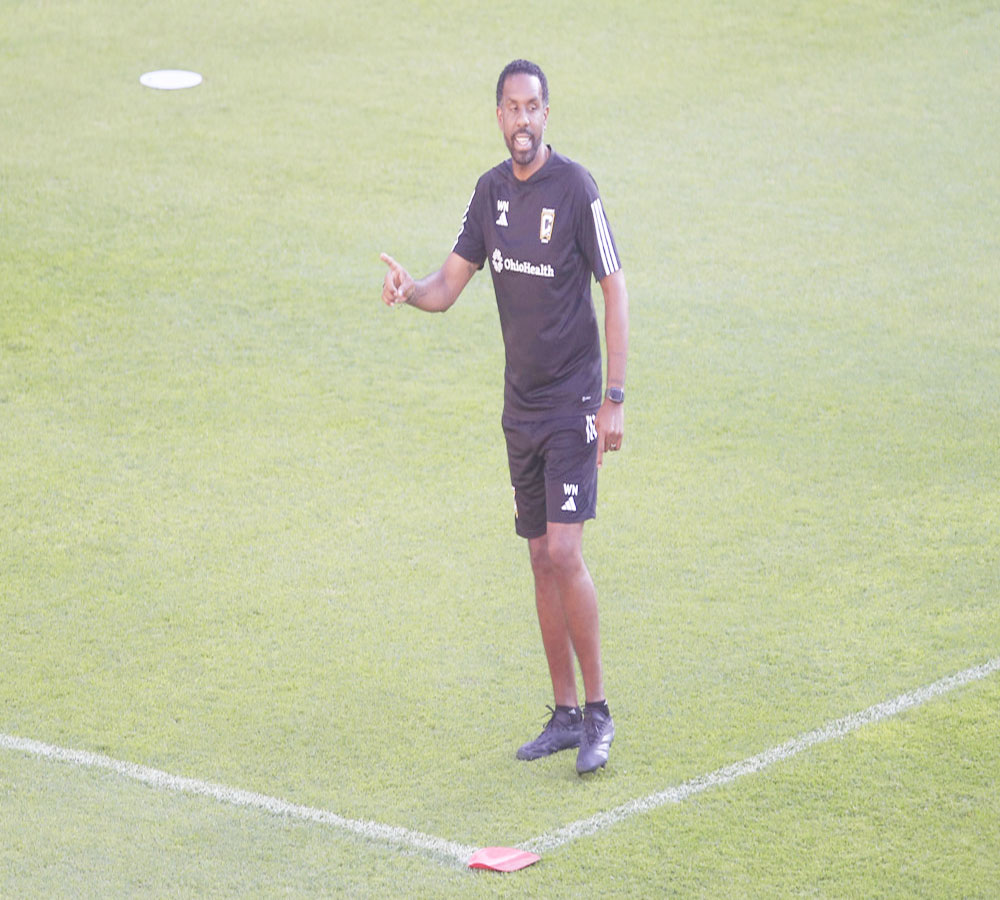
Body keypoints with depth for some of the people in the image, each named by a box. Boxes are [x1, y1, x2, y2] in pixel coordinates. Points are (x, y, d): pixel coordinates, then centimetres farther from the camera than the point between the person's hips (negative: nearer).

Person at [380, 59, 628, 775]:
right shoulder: (491, 190, 7)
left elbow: (615, 290, -11)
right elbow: (449, 286, 9)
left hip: (574, 402, -7)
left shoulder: (576, 187, -12)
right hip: (521, 403, 7)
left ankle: (599, 713, -4)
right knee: (541, 559, 9)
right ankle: (566, 713, 16)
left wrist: (615, 398, -15)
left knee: (563, 552, -14)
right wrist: (410, 290, -16)